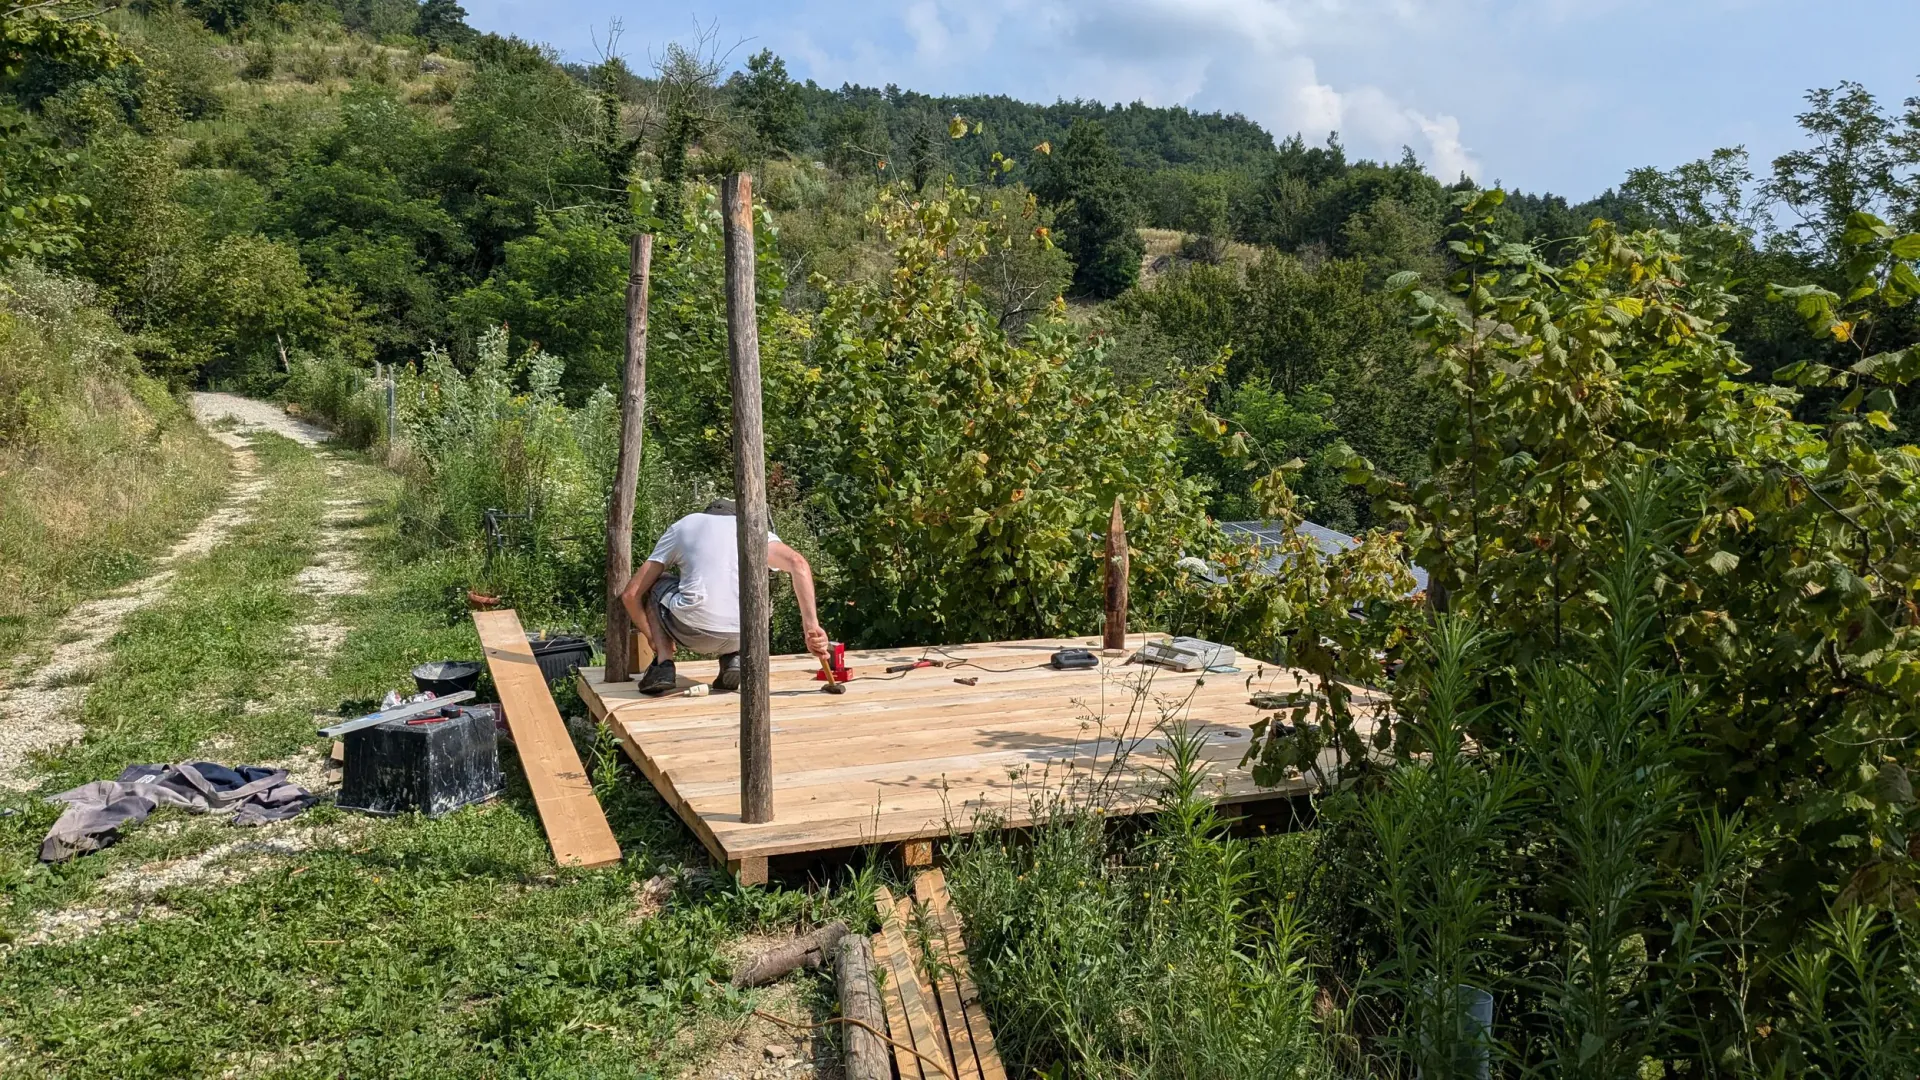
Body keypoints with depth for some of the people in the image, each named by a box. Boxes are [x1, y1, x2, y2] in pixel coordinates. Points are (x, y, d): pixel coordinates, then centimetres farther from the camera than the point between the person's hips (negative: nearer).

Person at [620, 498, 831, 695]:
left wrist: (652, 636, 34)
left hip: (694, 633, -1)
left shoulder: (681, 527, 21)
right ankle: (733, 657, 10)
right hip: (741, 635, 2)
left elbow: (630, 594, 19)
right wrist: (811, 627, -3)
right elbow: (798, 564, -1)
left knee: (655, 585, 29)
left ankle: (663, 664, 10)